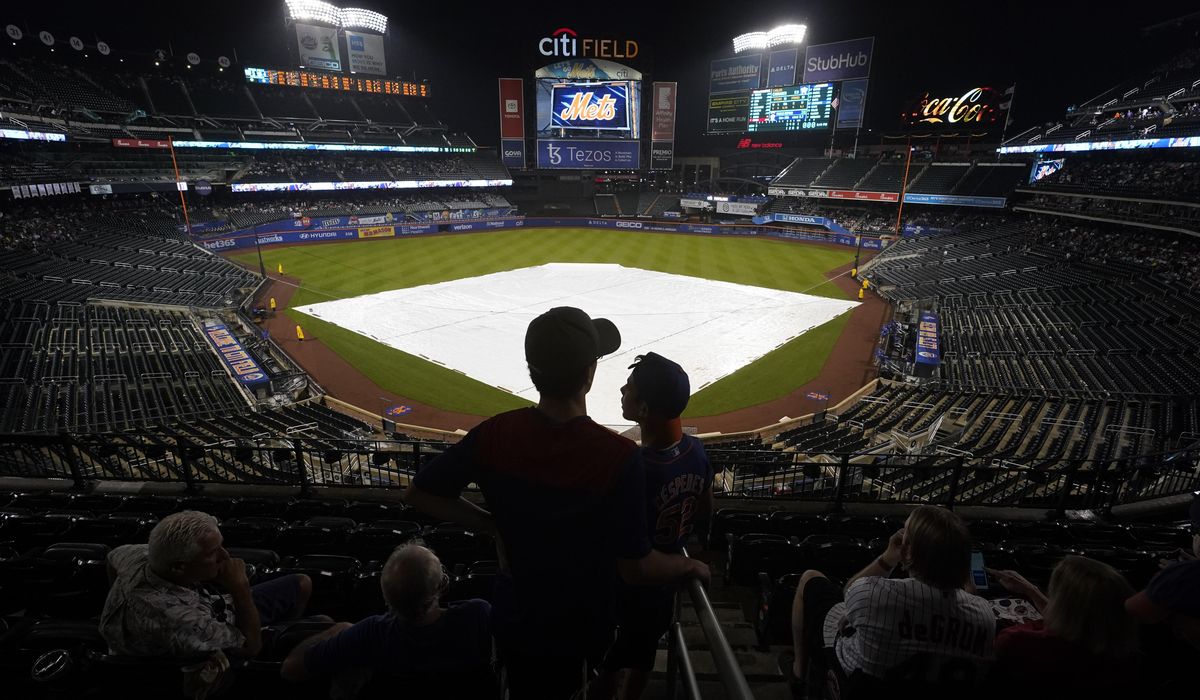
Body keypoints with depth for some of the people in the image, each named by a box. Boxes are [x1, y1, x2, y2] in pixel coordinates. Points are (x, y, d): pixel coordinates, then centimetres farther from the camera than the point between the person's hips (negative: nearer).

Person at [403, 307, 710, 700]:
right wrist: (691, 566, -4)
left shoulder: (495, 435, -20)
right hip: (579, 629, -2)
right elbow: (636, 568, -23)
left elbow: (418, 494, -8)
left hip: (514, 619, 2)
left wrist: (492, 525, -1)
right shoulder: (618, 457, -32)